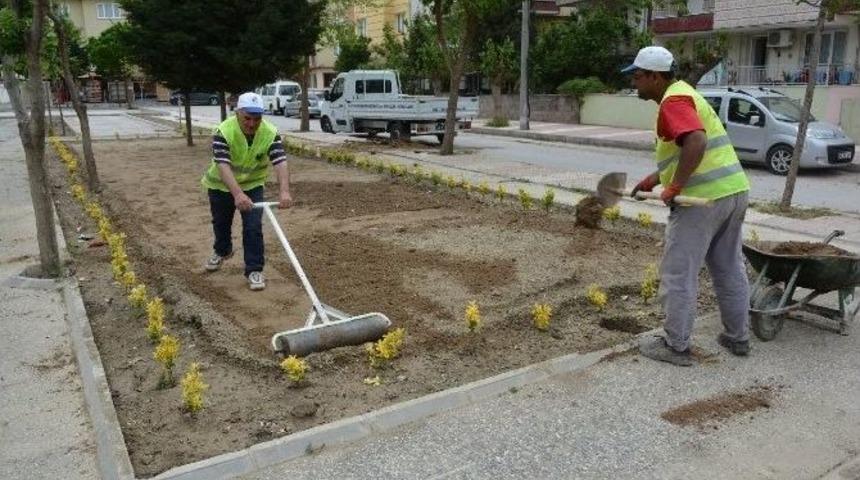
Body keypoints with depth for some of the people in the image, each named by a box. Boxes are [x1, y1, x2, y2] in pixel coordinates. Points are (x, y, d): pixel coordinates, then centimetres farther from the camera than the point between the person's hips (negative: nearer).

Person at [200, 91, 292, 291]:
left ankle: (254, 270, 1)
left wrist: (284, 191, -52)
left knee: (253, 227, -10)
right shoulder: (224, 132, -32)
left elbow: (280, 163, -35)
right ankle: (222, 251, 50)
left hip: (252, 184, 0)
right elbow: (223, 166, -42)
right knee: (221, 222, 21)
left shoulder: (271, 133, -26)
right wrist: (237, 194, -56)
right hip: (221, 185, 0)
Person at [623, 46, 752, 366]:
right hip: (733, 190, 10)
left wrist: (674, 186, -23)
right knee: (730, 269, 18)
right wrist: (655, 179, 20)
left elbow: (696, 142, -29)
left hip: (703, 198, -10)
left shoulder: (673, 101, -12)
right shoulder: (684, 94, 19)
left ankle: (676, 346, 10)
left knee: (678, 275, 1)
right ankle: (738, 337, 30)